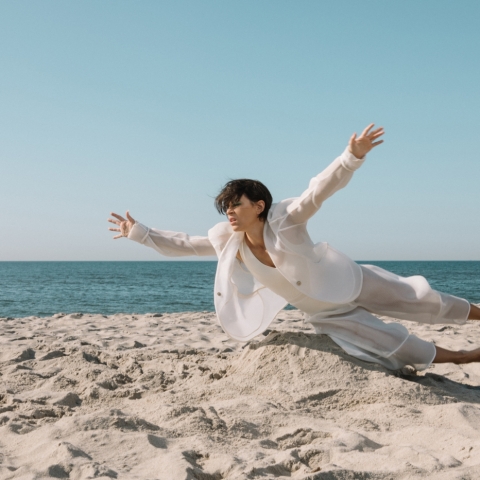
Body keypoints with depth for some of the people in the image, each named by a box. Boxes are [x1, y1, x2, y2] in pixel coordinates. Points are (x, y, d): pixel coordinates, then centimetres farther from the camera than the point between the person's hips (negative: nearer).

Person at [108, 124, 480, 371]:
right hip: (325, 316, 4)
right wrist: (140, 232, -7)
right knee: (391, 344, 4)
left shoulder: (286, 220, -26)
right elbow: (184, 244, -4)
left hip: (350, 284, -3)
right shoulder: (229, 243, -13)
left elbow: (321, 189, -39)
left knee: (419, 301, 4)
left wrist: (353, 157, -53)